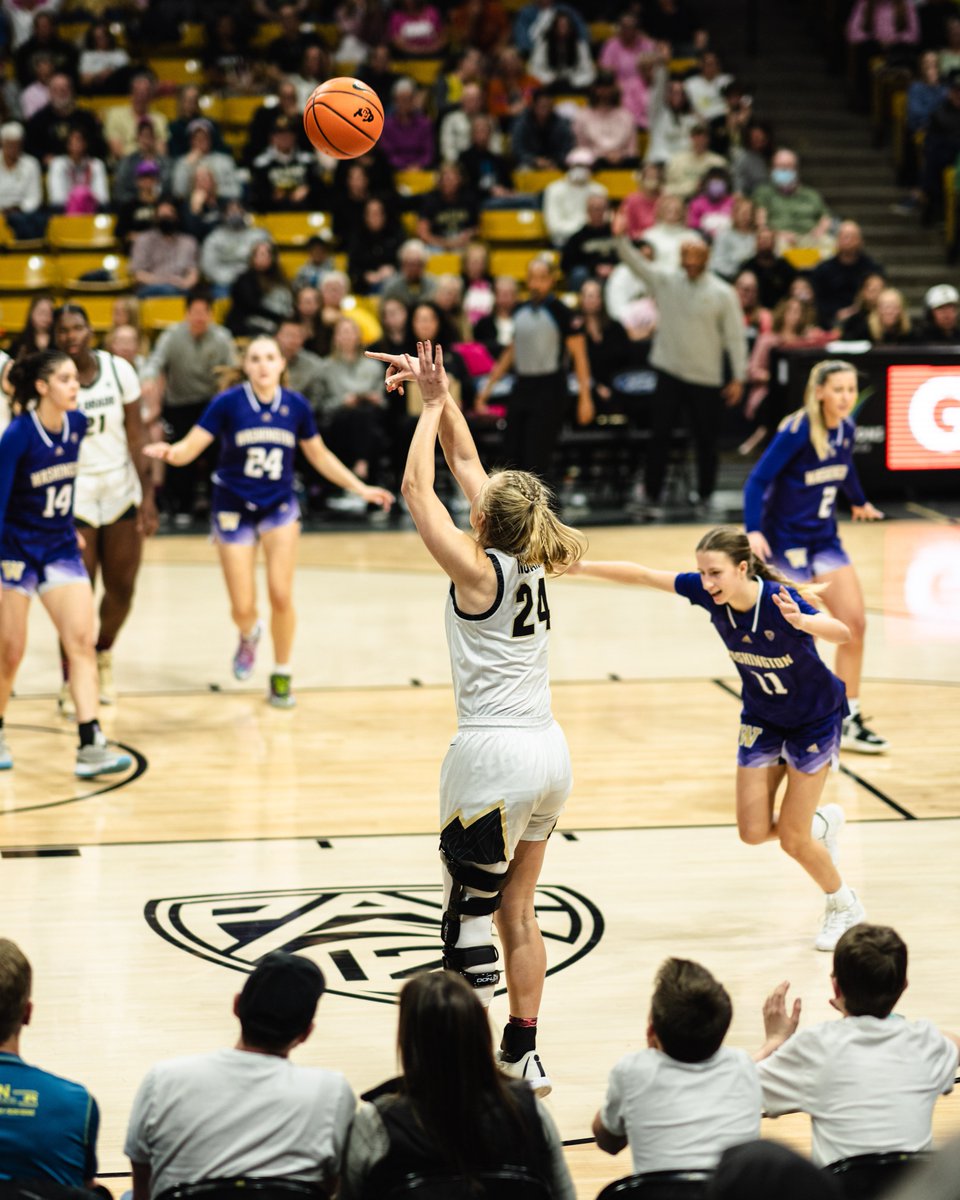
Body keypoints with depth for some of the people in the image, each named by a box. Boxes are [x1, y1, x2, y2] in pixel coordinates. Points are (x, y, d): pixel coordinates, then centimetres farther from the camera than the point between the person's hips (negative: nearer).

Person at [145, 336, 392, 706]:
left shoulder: (296, 406, -4)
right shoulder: (228, 402, -13)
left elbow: (320, 456, 10)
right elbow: (191, 447, -17)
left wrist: (361, 489, 9)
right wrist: (170, 452, -40)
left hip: (279, 506, 1)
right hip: (233, 506, -1)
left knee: (281, 595, -12)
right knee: (243, 608, -2)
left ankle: (281, 675, 11)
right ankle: (249, 635, 38)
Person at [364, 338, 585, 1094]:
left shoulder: (478, 570, -12)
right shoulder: (532, 562, 6)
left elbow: (418, 489, -6)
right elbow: (467, 463, 14)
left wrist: (432, 407, 3)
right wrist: (439, 396, 14)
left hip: (495, 757, -8)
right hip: (550, 752, 8)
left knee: (470, 908, -1)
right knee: (518, 909, 15)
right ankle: (522, 1055, 21)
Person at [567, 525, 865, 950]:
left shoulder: (779, 600, -35)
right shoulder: (707, 592, -20)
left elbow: (842, 633, -50)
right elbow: (643, 575, -10)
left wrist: (801, 621, -69)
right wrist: (580, 566, -11)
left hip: (814, 719, -5)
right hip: (762, 719, 5)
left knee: (792, 840, -3)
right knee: (754, 832, 1)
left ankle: (845, 907, 25)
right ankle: (822, 823, 33)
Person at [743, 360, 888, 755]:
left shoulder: (845, 429, 0)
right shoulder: (797, 431, -21)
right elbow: (758, 480, -22)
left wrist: (859, 502, 38)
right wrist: (754, 531, -35)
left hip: (824, 537, 7)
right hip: (786, 540, -7)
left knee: (855, 623, 0)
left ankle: (848, 721, 11)